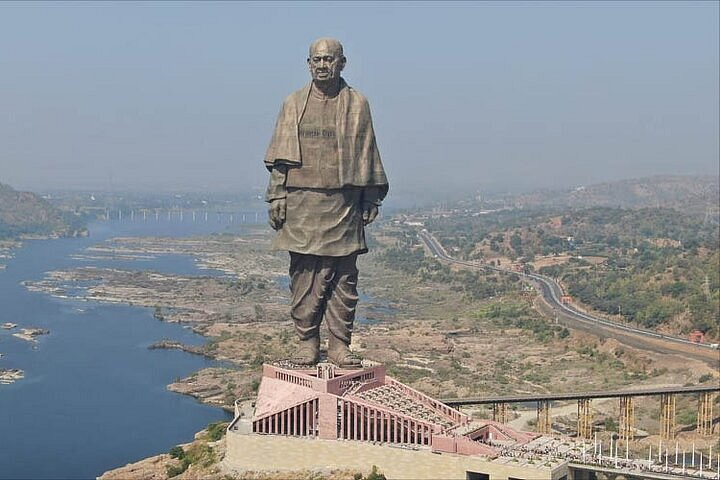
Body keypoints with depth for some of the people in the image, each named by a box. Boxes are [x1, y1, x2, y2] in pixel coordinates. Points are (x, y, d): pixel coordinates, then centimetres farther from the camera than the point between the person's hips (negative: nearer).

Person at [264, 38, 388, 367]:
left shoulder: (357, 104, 7)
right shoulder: (294, 104, 9)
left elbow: (367, 155, 8)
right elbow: (280, 156, 8)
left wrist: (371, 200, 5)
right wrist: (276, 197, 1)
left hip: (343, 204, 0)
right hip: (301, 203, 0)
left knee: (343, 277, 1)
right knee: (304, 275, 1)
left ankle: (339, 344, 9)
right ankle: (306, 342, 10)